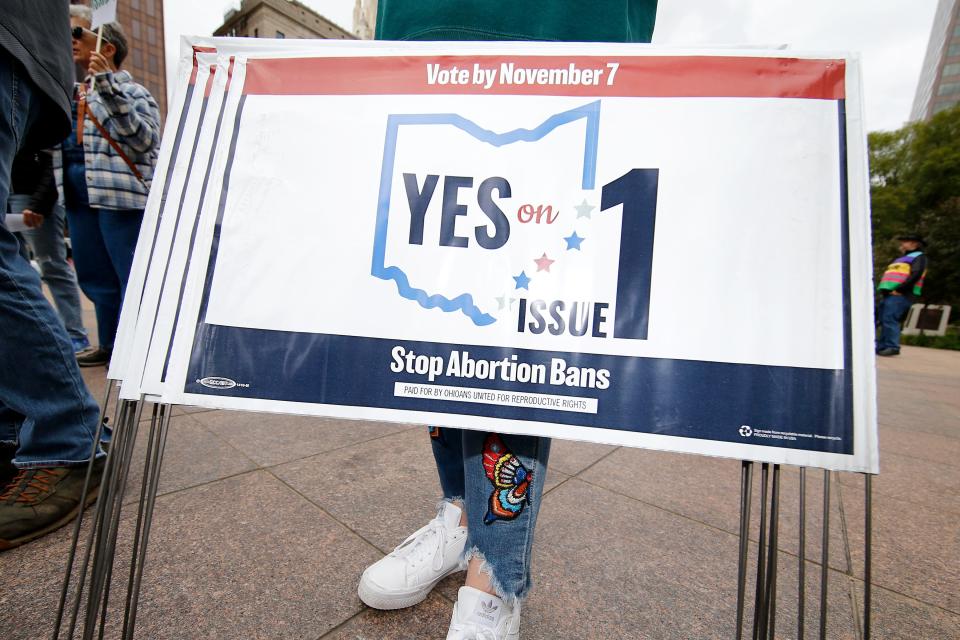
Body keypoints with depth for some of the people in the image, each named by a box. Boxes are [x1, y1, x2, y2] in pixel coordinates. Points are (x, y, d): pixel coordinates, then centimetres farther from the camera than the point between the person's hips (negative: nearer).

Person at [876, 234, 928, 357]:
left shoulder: (919, 257, 5)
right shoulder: (902, 259, 31)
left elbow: (915, 275, -11)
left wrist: (899, 289, -19)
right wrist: (883, 290, 11)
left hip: (900, 294, -8)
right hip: (888, 293, 8)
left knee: (890, 319, -17)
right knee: (884, 320, 5)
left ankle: (892, 347, -17)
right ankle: (881, 347, 6)